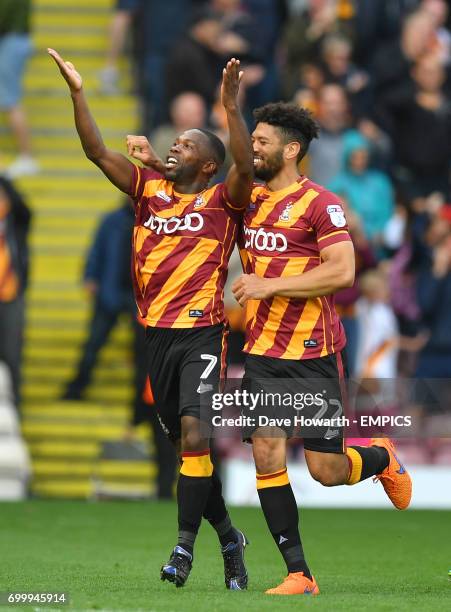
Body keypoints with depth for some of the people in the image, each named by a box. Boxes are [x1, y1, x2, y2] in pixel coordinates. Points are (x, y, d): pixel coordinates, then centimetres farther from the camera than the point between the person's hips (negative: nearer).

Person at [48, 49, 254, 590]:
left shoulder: (222, 201, -1)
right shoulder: (150, 189, 12)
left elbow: (245, 168, -22)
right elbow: (97, 151, 7)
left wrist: (231, 108, -31)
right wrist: (77, 90, -2)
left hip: (202, 333, -6)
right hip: (158, 335, 6)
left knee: (194, 433, -18)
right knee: (185, 441, 10)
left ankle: (185, 545, -17)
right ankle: (227, 535, 24)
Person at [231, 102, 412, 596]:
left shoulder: (319, 203, -10)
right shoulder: (249, 201, 10)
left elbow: (342, 271, -18)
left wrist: (269, 285, -18)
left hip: (313, 356, -5)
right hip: (262, 353, 5)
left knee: (326, 471, -2)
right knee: (266, 456, -6)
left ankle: (381, 458, 33)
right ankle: (298, 573, -1)